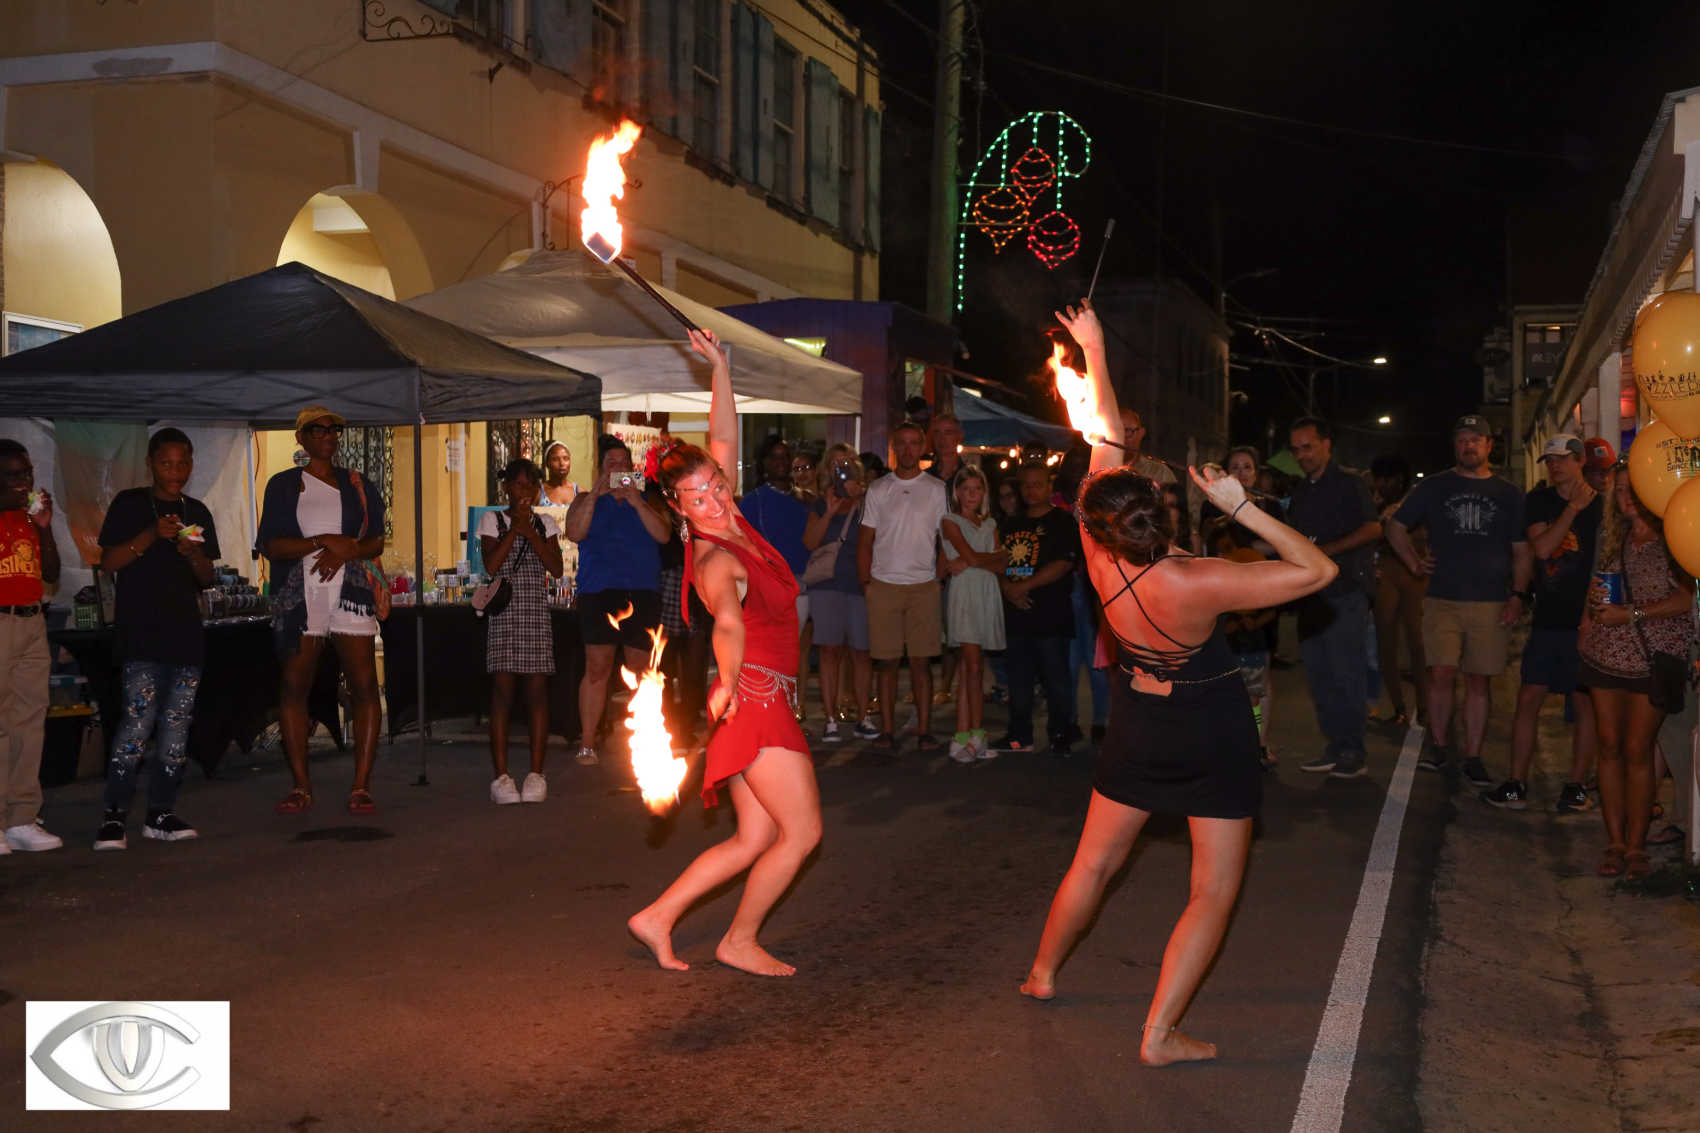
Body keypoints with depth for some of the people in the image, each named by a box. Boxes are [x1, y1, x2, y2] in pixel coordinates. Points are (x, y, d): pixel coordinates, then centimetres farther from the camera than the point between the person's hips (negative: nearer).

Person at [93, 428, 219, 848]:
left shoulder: (196, 512, 15)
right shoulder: (129, 504, 4)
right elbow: (108, 562, -4)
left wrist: (195, 556, -5)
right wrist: (152, 535, -16)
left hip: (186, 632, 5)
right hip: (141, 635, -5)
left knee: (177, 723, 3)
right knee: (139, 720, -14)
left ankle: (161, 813, 9)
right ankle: (114, 815, -8)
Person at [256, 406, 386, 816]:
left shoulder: (359, 486, 16)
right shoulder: (284, 485, 11)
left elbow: (376, 541, 9)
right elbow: (270, 545, 0)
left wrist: (344, 551, -11)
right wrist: (324, 542, -11)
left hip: (351, 590, 0)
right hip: (299, 596, 0)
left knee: (364, 686, -8)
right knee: (293, 686, -1)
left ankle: (361, 786, -5)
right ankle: (301, 785, 6)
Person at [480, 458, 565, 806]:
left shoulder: (545, 524, 13)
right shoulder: (493, 520, 7)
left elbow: (556, 569, 0)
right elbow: (491, 565, -8)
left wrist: (530, 533, -8)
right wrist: (514, 528, -11)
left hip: (536, 611, 2)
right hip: (503, 611, -2)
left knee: (537, 688, -2)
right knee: (502, 688, -8)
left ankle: (536, 774, 2)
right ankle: (501, 775, -7)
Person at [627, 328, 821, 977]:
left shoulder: (731, 524, 8)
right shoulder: (715, 559, -17)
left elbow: (724, 439, 17)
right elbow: (727, 619, -39)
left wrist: (721, 367, 12)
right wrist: (728, 679, -56)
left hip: (760, 699, 9)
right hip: (753, 698, -9)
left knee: (755, 839, 8)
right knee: (801, 832, -3)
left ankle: (657, 918, 11)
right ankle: (739, 942, 10)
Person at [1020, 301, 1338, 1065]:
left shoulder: (1101, 563, -19)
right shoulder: (1201, 585, -30)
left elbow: (1105, 445, -7)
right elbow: (1320, 570, -24)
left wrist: (1095, 354, 4)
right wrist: (1240, 507, -27)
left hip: (1138, 724, 5)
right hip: (1211, 730, -5)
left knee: (1094, 861, 23)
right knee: (1214, 891, 5)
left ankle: (1043, 973, 39)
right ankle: (1159, 1034, 1)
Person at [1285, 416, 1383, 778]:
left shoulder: (1349, 484, -2)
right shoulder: (1300, 492, 19)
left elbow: (1373, 529, -12)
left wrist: (1329, 550, -19)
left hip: (1345, 590, -7)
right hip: (1311, 594, 7)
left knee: (1346, 672, -7)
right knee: (1319, 674, 7)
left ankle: (1353, 752, -1)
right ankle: (1337, 746, 14)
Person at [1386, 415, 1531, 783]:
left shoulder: (1508, 495, 11)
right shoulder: (1433, 488, 9)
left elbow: (1522, 552, 11)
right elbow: (1395, 527, 17)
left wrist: (1518, 595, -1)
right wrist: (1414, 563, 4)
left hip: (1492, 602, 1)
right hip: (1443, 600, -1)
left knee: (1478, 680, 3)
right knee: (1440, 674, -10)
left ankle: (1473, 757, 10)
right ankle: (1439, 746, 7)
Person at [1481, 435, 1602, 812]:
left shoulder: (1601, 506, -2)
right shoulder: (1539, 501, 6)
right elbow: (1541, 548, -9)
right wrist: (1572, 509, -15)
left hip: (1585, 621, -3)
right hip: (1547, 619, 3)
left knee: (1584, 704, 4)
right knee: (1528, 700, 1)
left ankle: (1575, 786, 12)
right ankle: (1516, 786, 6)